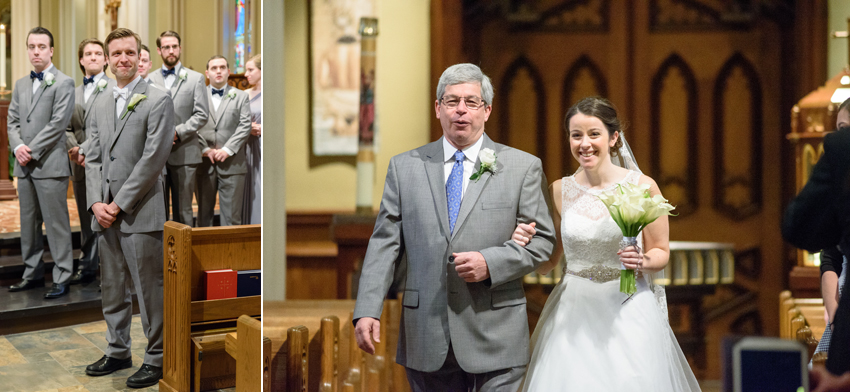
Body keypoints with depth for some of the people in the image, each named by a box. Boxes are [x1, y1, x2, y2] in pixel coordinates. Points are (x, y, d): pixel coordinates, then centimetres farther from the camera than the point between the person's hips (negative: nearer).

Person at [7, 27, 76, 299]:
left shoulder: (63, 83, -5)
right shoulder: (21, 84, 16)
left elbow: (58, 123, -13)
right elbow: (12, 121, 14)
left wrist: (32, 151, -14)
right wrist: (17, 147, -5)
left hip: (50, 164, -7)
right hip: (24, 165, 7)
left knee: (56, 223, -4)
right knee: (28, 223, 12)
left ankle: (62, 278, 2)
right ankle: (33, 274, 22)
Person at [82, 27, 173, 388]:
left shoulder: (158, 100, -5)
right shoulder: (100, 104, 15)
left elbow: (153, 158, -12)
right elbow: (93, 157, 12)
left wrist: (119, 204, -13)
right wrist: (96, 202, -3)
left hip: (140, 213, -6)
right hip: (105, 213, 6)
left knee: (149, 290, -1)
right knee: (112, 288, 15)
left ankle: (156, 358, 10)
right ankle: (118, 352, 28)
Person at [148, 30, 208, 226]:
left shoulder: (196, 78, 6)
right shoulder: (150, 80, 13)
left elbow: (201, 115, -2)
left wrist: (177, 132, -12)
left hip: (184, 154, -2)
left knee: (183, 210, 2)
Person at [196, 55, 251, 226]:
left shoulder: (241, 96, 11)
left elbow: (245, 126, 1)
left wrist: (227, 150, -10)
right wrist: (205, 149, -10)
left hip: (231, 163, 0)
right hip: (204, 163, 1)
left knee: (231, 215, -1)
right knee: (204, 212, 7)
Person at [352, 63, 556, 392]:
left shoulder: (523, 167, 5)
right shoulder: (404, 167, 9)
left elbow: (542, 240, 3)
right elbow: (385, 243, 5)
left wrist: (490, 264, -14)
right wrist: (367, 311, -5)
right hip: (426, 339, 2)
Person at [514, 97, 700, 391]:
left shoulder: (642, 187, -5)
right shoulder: (559, 191, 2)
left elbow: (661, 253, 4)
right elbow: (546, 265, 8)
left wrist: (643, 261, -17)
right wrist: (525, 244, -11)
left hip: (628, 312, -2)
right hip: (573, 316, 2)